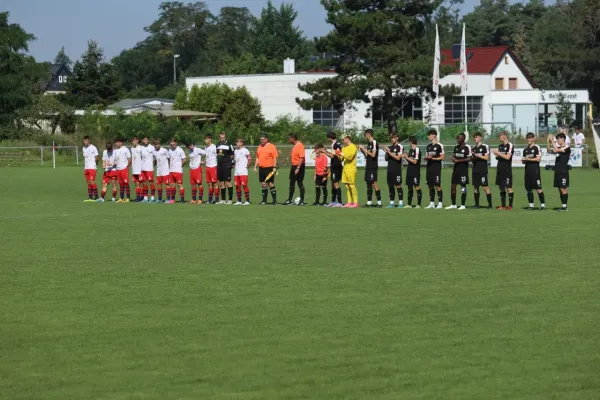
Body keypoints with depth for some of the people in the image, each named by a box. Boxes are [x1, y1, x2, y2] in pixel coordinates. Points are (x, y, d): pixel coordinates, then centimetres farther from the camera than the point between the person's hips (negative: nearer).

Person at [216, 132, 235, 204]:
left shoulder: (229, 145, -2)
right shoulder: (218, 145, 15)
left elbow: (232, 155, 0)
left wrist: (231, 163, -7)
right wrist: (216, 164, 17)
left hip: (226, 166, -6)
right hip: (219, 166, 6)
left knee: (228, 183, -8)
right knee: (221, 183, 8)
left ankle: (230, 199, -5)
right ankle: (223, 200, 13)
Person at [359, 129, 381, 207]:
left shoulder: (374, 142, -11)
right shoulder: (369, 143, 16)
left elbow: (373, 155, -19)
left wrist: (365, 149, -14)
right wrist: (363, 150, 9)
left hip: (373, 167, -9)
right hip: (368, 166, 9)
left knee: (374, 183, -11)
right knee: (368, 184, 8)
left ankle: (379, 202, -9)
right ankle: (369, 202, 11)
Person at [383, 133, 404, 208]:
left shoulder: (400, 147, -4)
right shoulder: (390, 147, 16)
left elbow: (398, 158, -14)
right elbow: (386, 158, 17)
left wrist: (389, 152, -15)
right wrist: (386, 152, -2)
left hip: (397, 170, -6)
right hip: (390, 170, 6)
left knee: (398, 186, -7)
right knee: (390, 186, 6)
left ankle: (401, 203, -4)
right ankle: (391, 203, 10)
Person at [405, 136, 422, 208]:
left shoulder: (417, 150, -12)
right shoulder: (411, 150, 14)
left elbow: (415, 161, -17)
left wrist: (407, 157, -11)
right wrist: (406, 157, 5)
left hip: (415, 172, -9)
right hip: (410, 172, 9)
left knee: (417, 187, -7)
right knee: (410, 187, 12)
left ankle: (418, 204, -5)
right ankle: (409, 204, 17)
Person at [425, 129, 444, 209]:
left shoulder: (439, 146, -6)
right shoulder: (428, 146, 16)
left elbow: (442, 157, -8)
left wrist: (433, 158, -17)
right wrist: (427, 157, -3)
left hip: (436, 168, -7)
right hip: (429, 167, 7)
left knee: (437, 185, -8)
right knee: (430, 186, 8)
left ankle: (440, 203, -4)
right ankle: (431, 203, 13)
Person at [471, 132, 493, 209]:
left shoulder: (485, 147, -1)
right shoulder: (473, 148, 17)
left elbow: (486, 157, -7)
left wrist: (478, 155, -14)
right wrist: (472, 157, -3)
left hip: (482, 170, -6)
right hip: (475, 170, 6)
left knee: (485, 187, -9)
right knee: (475, 187, 4)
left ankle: (490, 204, -7)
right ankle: (476, 204, 9)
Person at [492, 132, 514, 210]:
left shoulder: (510, 145, -8)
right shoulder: (500, 146, 15)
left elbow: (507, 157, -18)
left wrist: (498, 153, -14)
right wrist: (496, 155, -2)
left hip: (507, 170, -8)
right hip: (500, 169, 8)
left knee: (508, 187, -6)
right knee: (501, 187, 8)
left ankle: (510, 205, -3)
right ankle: (503, 205, 12)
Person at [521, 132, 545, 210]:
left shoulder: (537, 148, -1)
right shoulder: (525, 149, 19)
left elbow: (538, 159, -10)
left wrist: (528, 159, -12)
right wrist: (523, 160, -2)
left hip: (535, 170, -7)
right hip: (527, 170, 7)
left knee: (538, 188, -11)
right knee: (529, 189, 6)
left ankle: (542, 204, -8)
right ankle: (531, 204, 13)